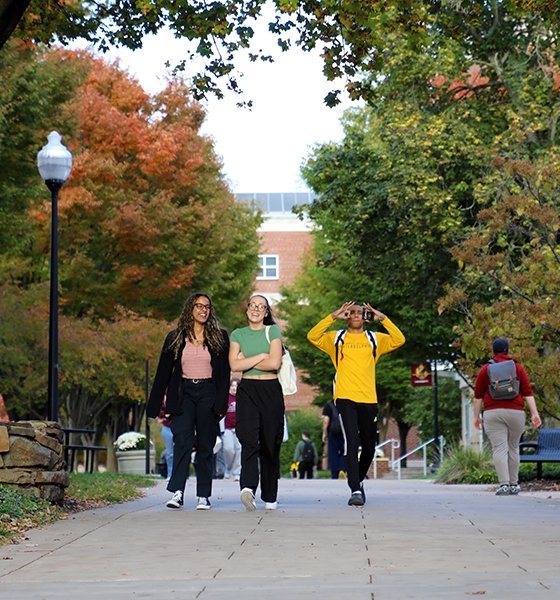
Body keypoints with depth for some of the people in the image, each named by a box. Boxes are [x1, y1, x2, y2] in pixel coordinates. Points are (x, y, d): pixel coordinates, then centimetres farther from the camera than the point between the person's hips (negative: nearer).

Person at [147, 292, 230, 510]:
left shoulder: (220, 337, 6)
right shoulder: (175, 338, 8)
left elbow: (225, 372, 3)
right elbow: (163, 371, 9)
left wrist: (221, 402, -6)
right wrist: (155, 403, 5)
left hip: (208, 394, 0)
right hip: (183, 392, 0)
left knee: (206, 445, 2)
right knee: (183, 440, -16)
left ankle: (204, 496, 7)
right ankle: (177, 492, -22)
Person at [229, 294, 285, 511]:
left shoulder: (273, 331, 5)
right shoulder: (238, 334, 12)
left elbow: (275, 363, -8)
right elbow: (234, 365, -3)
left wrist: (247, 361, -4)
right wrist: (261, 356, -6)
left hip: (270, 390, -1)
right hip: (247, 390, 1)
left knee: (270, 443, 1)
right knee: (249, 440, -17)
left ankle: (270, 497, 9)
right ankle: (248, 487, -32)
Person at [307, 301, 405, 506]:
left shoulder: (375, 339, 12)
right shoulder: (336, 339, 9)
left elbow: (399, 340, -1)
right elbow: (313, 336, -6)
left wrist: (382, 318, -8)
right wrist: (333, 316, -10)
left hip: (368, 399, 3)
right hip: (345, 397, -3)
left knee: (369, 446, 11)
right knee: (351, 443, -15)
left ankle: (359, 480, 36)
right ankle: (355, 490, -18)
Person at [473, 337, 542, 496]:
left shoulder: (485, 369, 6)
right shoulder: (518, 367, 7)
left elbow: (478, 395, 6)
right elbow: (528, 393, 0)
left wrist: (477, 416, 13)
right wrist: (534, 413, -2)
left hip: (492, 413, -1)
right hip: (515, 412, 1)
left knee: (499, 449, -5)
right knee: (513, 448, 13)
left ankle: (504, 485, -16)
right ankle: (514, 484, 17)